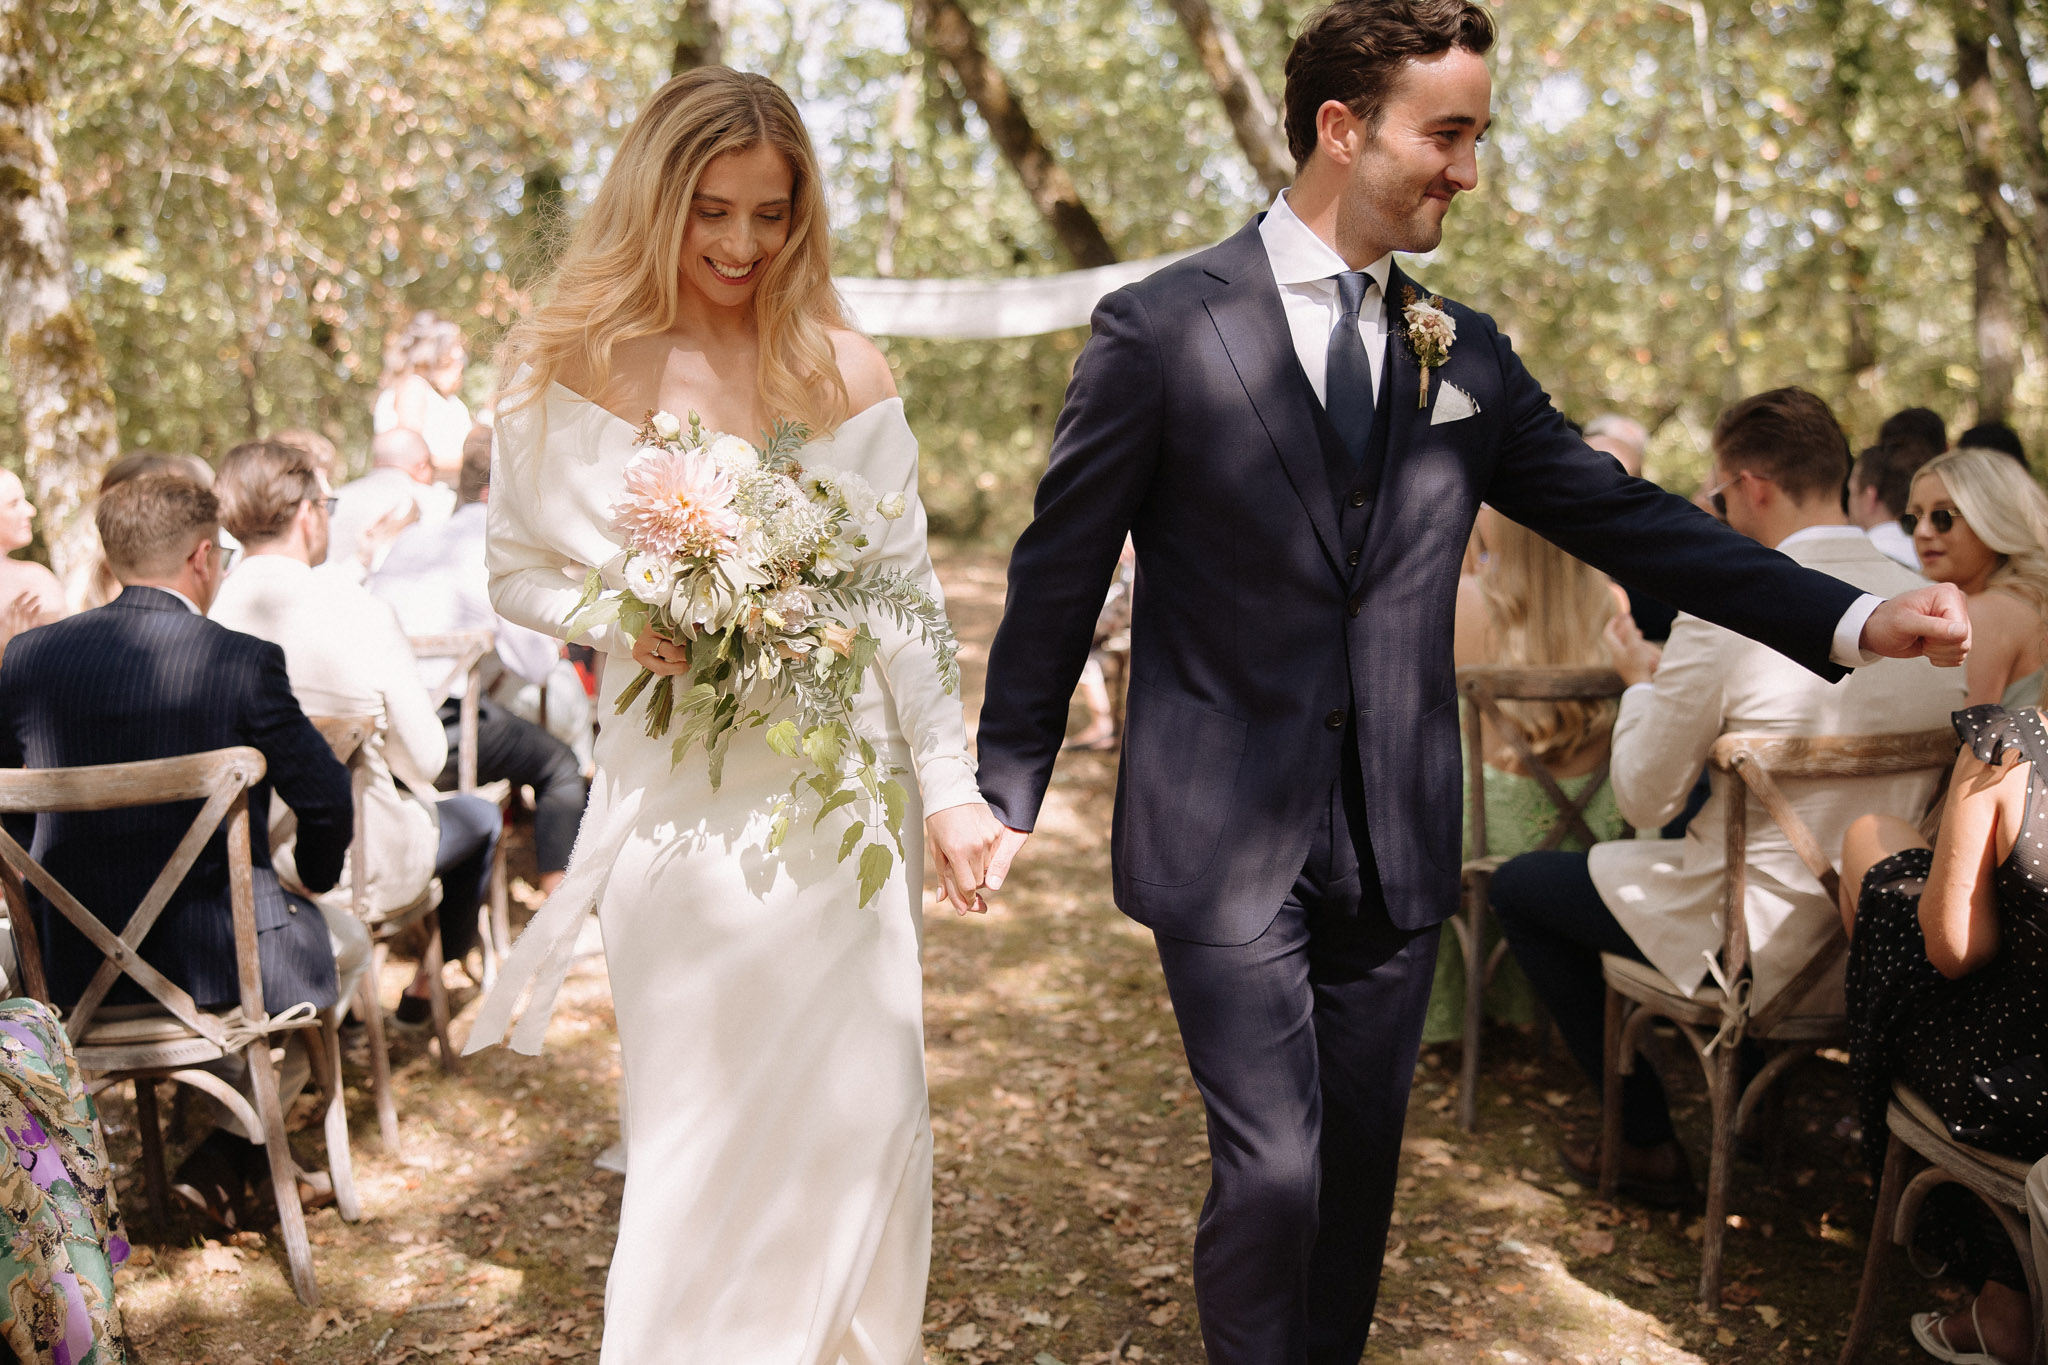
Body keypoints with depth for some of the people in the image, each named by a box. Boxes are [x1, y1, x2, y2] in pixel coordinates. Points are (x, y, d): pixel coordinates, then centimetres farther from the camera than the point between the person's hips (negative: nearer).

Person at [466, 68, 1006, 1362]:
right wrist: (617, 618, -13)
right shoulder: (566, 368, 0)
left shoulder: (847, 372, -1)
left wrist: (951, 786, -3)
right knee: (698, 1122, 7)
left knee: (859, 1112, 7)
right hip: (676, 800, 0)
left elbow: (905, 593, 2)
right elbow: (517, 571, 8)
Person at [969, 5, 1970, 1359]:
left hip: (1396, 842, 5)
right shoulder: (1161, 329, -7)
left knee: (1361, 1160, 14)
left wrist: (1854, 617, -4)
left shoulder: (1466, 355, 6)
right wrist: (1007, 792, 3)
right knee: (1272, 1170, -2)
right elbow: (1060, 572, -2)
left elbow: (1622, 516, 7)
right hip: (1225, 841, -4)